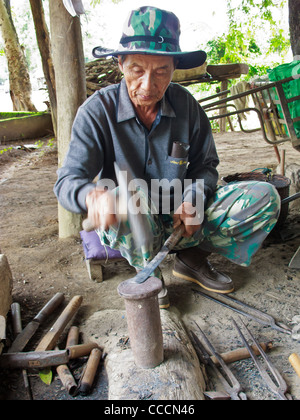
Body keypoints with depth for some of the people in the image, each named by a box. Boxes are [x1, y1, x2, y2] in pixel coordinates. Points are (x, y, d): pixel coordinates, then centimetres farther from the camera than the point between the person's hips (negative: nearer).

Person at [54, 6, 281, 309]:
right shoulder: (97, 110, -14)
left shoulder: (185, 105, -5)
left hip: (181, 216, 3)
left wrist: (193, 200, -18)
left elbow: (206, 166, 4)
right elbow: (67, 182, -19)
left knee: (265, 197, -10)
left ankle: (191, 258, 2)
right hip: (129, 226, -3)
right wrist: (94, 195, -43)